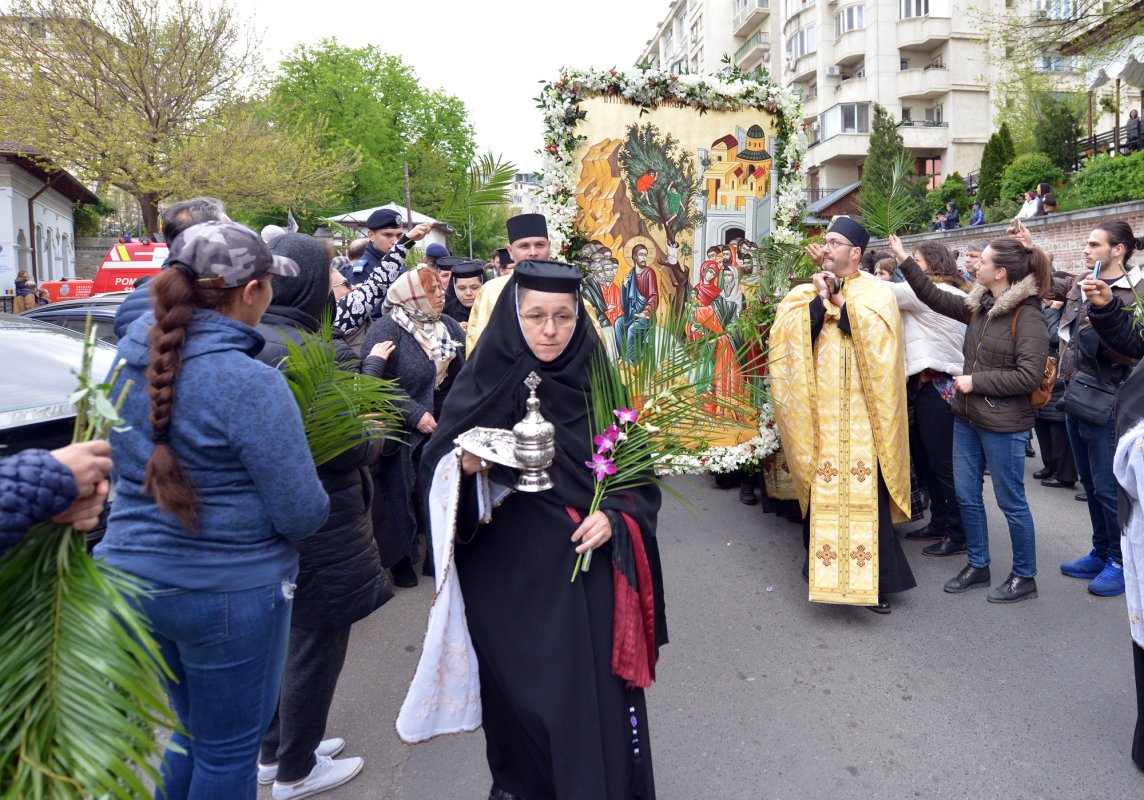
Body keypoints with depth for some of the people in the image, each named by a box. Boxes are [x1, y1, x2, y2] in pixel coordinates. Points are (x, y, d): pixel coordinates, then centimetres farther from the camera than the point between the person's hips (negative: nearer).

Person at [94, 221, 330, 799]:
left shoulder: (131, 356, -1)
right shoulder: (250, 384, -24)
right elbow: (302, 515, -20)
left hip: (134, 574, 7)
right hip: (230, 592, -7)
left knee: (188, 732, 26)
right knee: (229, 752, 14)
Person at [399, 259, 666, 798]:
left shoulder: (599, 383, -2)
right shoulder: (485, 382, -4)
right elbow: (436, 461, -1)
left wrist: (614, 516, -14)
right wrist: (465, 465, -22)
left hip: (584, 564, 0)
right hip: (504, 572, 0)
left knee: (589, 687, 5)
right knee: (514, 684, 13)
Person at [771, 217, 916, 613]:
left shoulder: (876, 292, 4)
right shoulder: (804, 295, 11)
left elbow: (880, 335, -14)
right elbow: (789, 336, -5)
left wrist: (840, 301, -10)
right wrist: (820, 301, -11)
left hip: (860, 414, -2)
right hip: (819, 414, 3)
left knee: (867, 495, -4)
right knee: (820, 494, 5)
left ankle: (873, 582, 6)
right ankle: (821, 572, 19)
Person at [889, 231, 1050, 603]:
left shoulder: (1028, 316, -16)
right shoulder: (979, 306, 5)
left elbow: (1029, 375, -21)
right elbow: (934, 297, 13)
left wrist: (976, 382, -17)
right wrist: (904, 260, 10)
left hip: (1003, 425, -8)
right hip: (967, 418, 8)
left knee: (1010, 501, 6)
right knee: (966, 495, 15)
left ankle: (1024, 576, 23)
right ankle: (978, 565, 31)